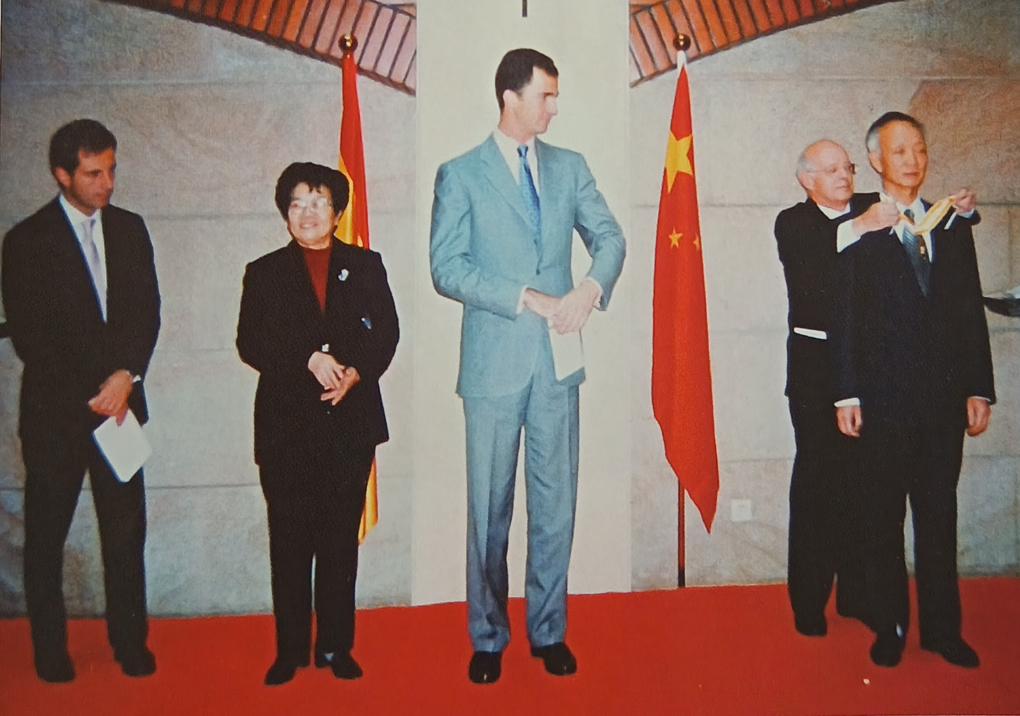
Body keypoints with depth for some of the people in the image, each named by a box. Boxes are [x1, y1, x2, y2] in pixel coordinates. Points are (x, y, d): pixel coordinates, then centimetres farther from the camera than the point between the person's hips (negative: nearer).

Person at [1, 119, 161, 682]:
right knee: (46, 536, 8)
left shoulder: (130, 229, 8)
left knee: (126, 531, 6)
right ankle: (50, 652, 22)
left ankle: (131, 644, 17)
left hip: (120, 400, 3)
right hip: (54, 410, -3)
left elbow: (147, 312, 5)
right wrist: (87, 397, -10)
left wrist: (126, 375, -10)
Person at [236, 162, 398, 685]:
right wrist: (309, 359, -16)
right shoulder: (264, 273, 9)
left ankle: (336, 646, 19)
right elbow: (250, 343, -2)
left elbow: (386, 333, 3)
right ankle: (290, 650, 17)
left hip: (351, 421, 1)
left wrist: (355, 372, -15)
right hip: (286, 426, 0)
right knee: (290, 541, 4)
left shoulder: (365, 266, 10)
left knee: (341, 540, 6)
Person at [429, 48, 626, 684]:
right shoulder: (461, 174, 0)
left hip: (558, 358, 3)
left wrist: (591, 288, -14)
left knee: (556, 501, 9)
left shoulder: (570, 167, 12)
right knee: (490, 506, 7)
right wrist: (527, 297, -17)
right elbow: (447, 268, -9)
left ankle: (549, 631, 25)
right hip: (494, 361, -3)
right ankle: (488, 637, 23)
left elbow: (610, 237, 7)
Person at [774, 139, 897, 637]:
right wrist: (856, 229, -22)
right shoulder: (792, 223, 1)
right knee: (817, 477, -1)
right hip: (816, 367, -3)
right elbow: (811, 278, -16)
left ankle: (857, 594, 18)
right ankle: (809, 600, 9)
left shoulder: (875, 210, 12)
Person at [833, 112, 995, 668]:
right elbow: (844, 316, -4)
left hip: (945, 396, 3)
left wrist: (979, 388, 6)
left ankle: (942, 628, 23)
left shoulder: (953, 226, 12)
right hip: (884, 397, -3)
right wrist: (848, 394, -9)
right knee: (884, 518, 7)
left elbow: (971, 311, 11)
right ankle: (889, 627, 20)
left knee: (939, 516, 10)